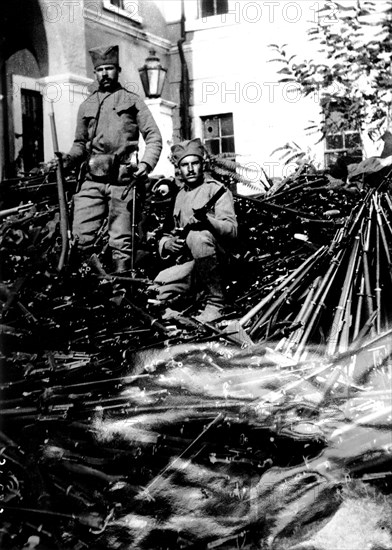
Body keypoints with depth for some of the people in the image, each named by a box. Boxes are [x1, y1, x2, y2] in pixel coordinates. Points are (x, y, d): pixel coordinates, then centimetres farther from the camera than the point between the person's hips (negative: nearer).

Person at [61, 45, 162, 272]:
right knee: (81, 237, -8)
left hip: (122, 179, -2)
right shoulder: (86, 106, 20)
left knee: (121, 241, -1)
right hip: (92, 179, 3)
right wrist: (68, 159, 2)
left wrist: (147, 163, -13)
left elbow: (154, 136, 4)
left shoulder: (133, 100, 11)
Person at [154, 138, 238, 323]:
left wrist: (207, 220, -34)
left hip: (218, 258, -5)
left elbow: (232, 230, -14)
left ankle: (215, 303, -25)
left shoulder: (215, 189, -2)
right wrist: (168, 244, -3)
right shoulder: (180, 195, 18)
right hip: (190, 261, 5)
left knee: (197, 236, -38)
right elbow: (176, 232, 22)